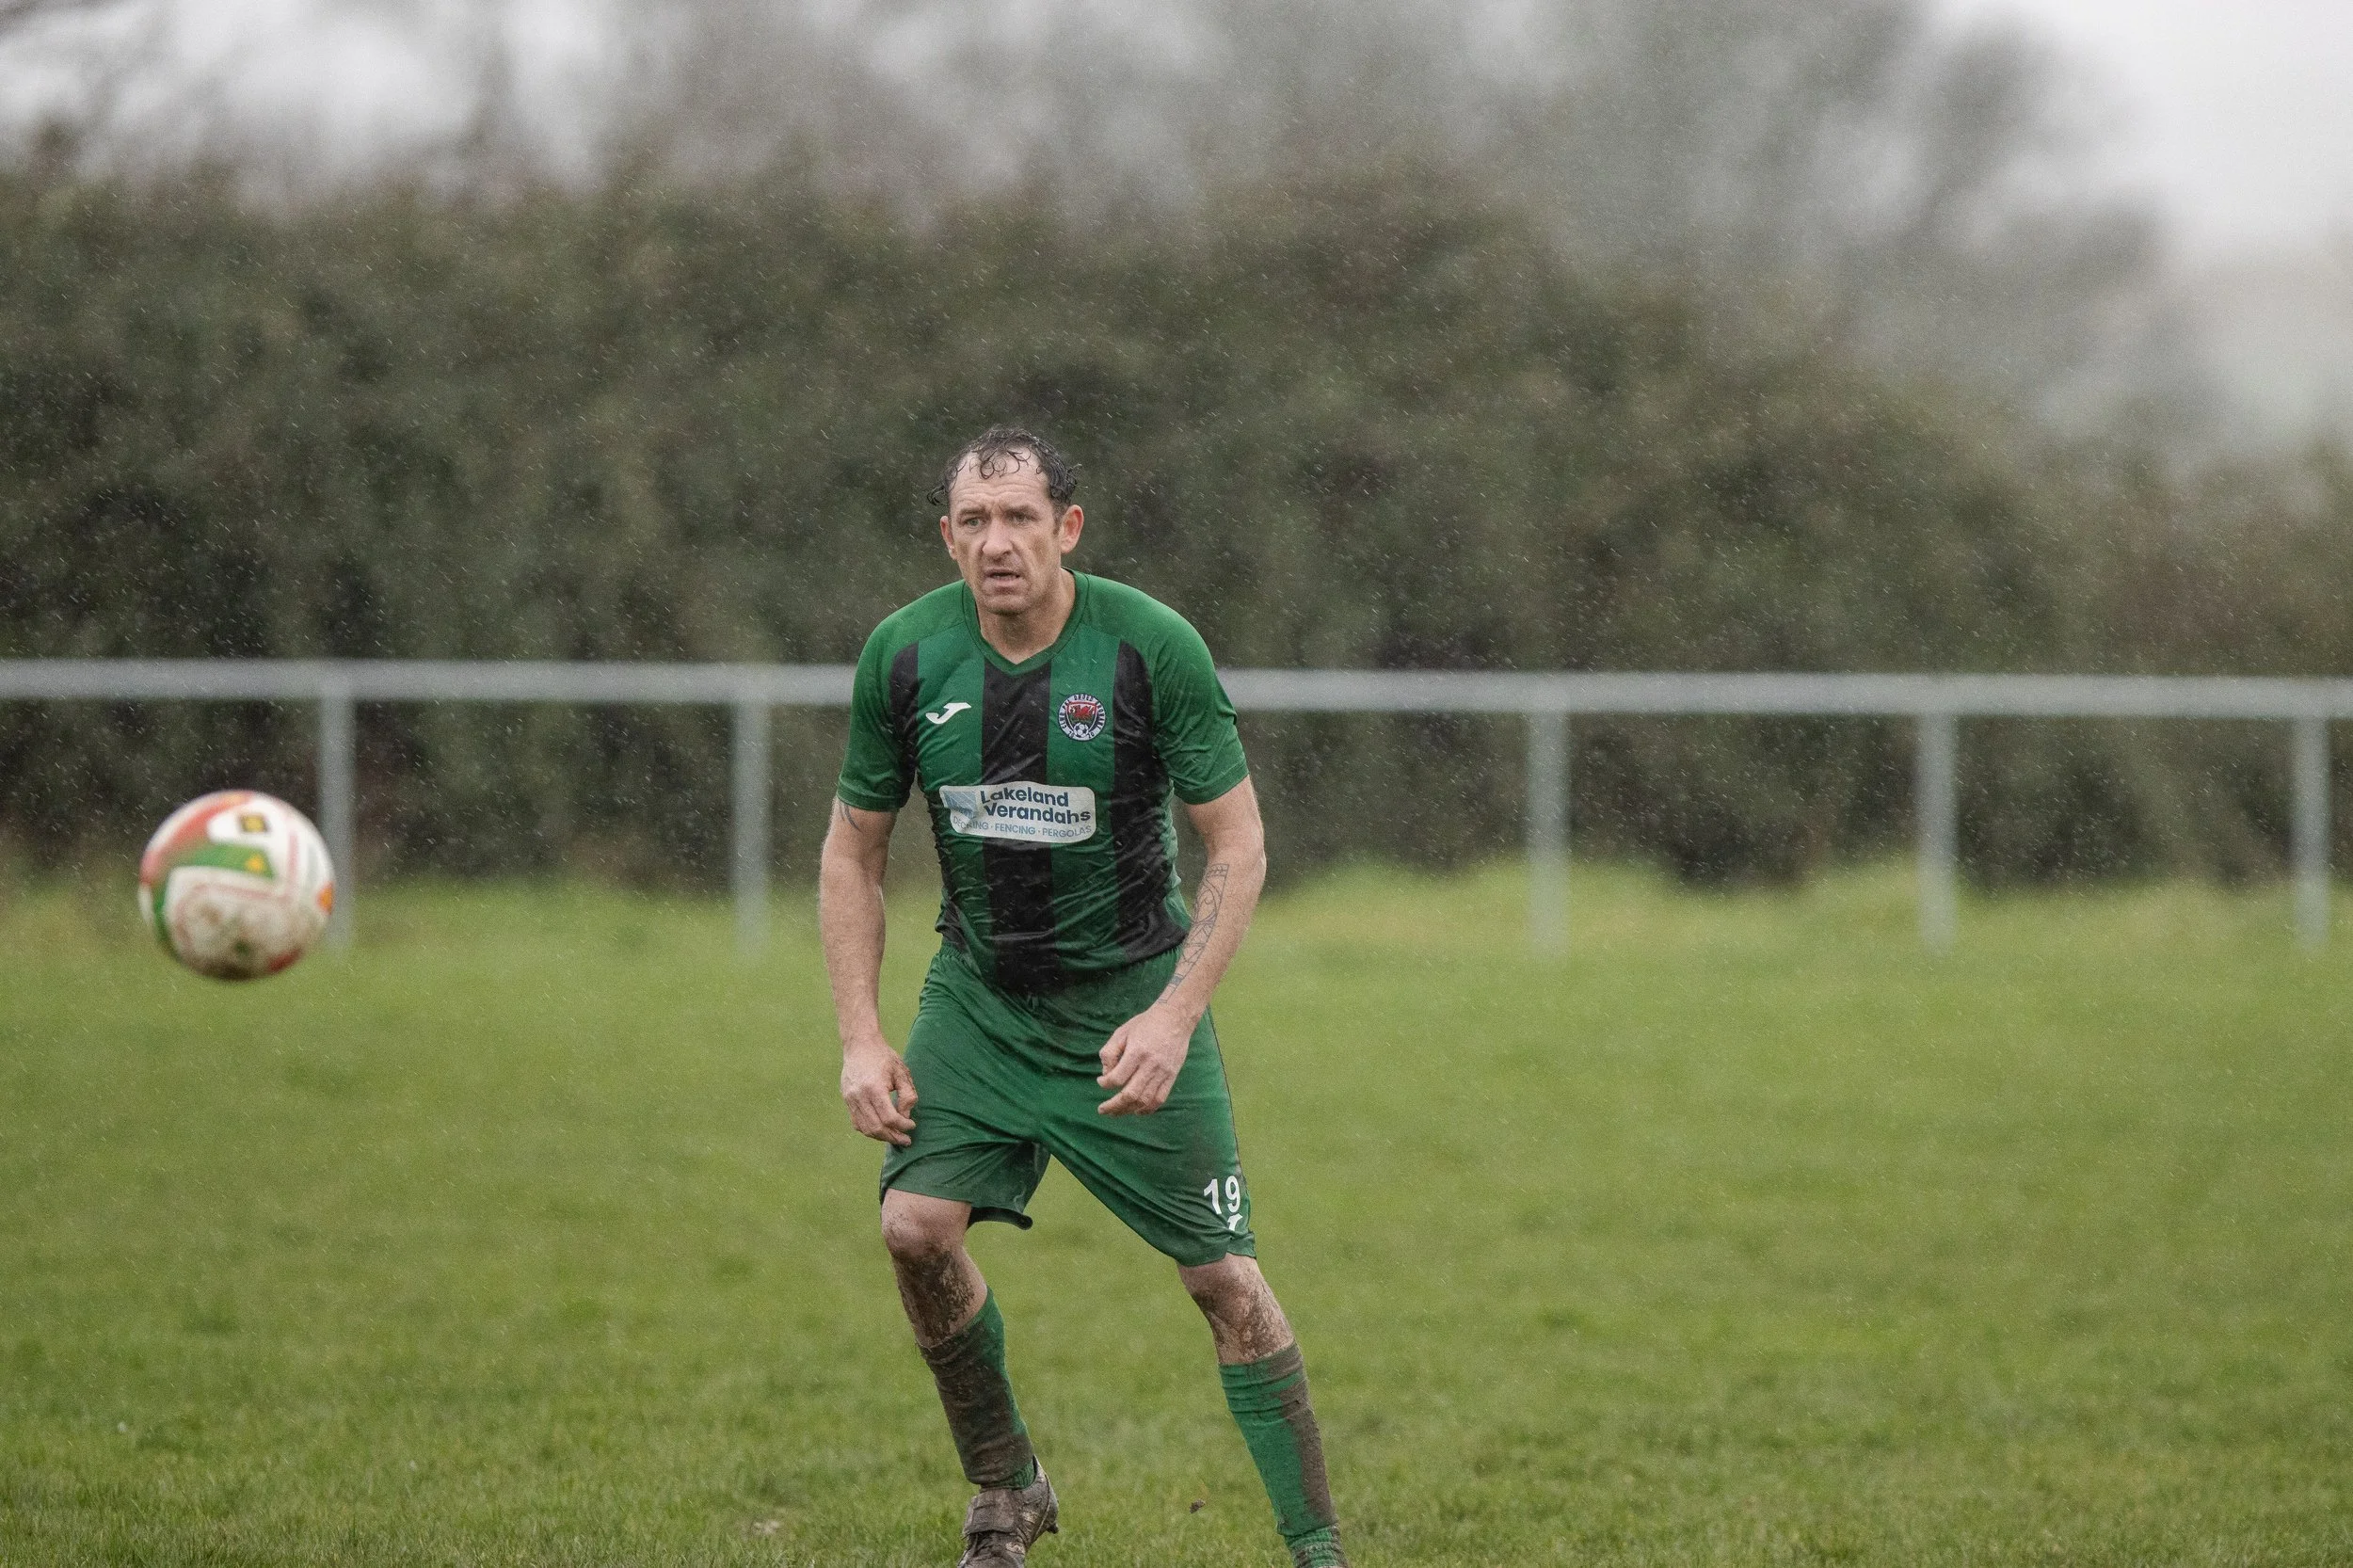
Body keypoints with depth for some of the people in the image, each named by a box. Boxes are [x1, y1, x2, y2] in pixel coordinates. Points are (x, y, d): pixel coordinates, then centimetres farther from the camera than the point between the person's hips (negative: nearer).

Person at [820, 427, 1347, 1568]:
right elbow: (853, 850, 3)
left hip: (1131, 994, -2)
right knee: (916, 1227, -14)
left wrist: (1173, 1016, -20)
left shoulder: (1152, 647, -17)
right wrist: (861, 1038, -6)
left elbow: (1238, 845, -10)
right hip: (979, 993, 2)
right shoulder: (905, 655, -9)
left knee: (1222, 1277, -6)